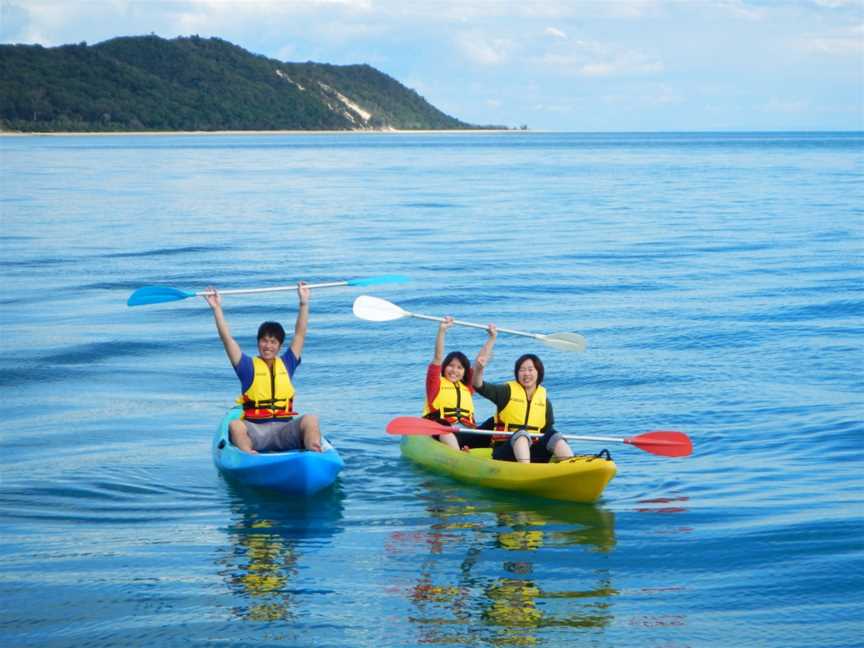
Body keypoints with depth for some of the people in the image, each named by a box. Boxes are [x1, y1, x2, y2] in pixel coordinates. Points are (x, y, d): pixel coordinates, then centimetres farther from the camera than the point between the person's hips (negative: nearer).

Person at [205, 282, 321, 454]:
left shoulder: (286, 364, 16)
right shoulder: (249, 366, 9)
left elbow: (300, 334, 16)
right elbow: (227, 338, 4)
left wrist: (304, 303, 13)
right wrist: (217, 308, -1)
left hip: (284, 430, 2)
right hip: (255, 430, -2)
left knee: (310, 420, -28)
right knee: (235, 426, -34)